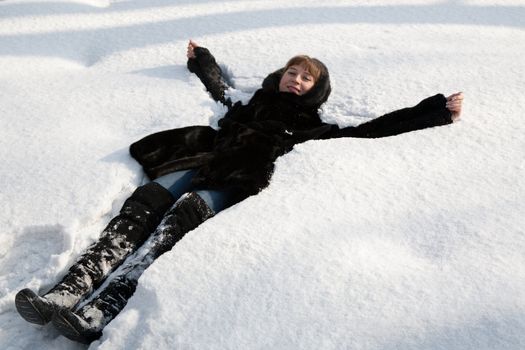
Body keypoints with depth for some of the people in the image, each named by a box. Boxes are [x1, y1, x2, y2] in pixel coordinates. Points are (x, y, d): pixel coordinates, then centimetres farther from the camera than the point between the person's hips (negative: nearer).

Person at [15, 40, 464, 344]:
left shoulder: (310, 127, 18)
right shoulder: (251, 103, 29)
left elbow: (368, 130, 15)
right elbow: (219, 85, 47)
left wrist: (436, 111, 15)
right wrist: (200, 58, 66)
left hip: (235, 182, -4)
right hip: (198, 162, 5)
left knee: (180, 217, -32)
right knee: (143, 204, -22)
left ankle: (99, 312, -44)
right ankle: (67, 292, -31)